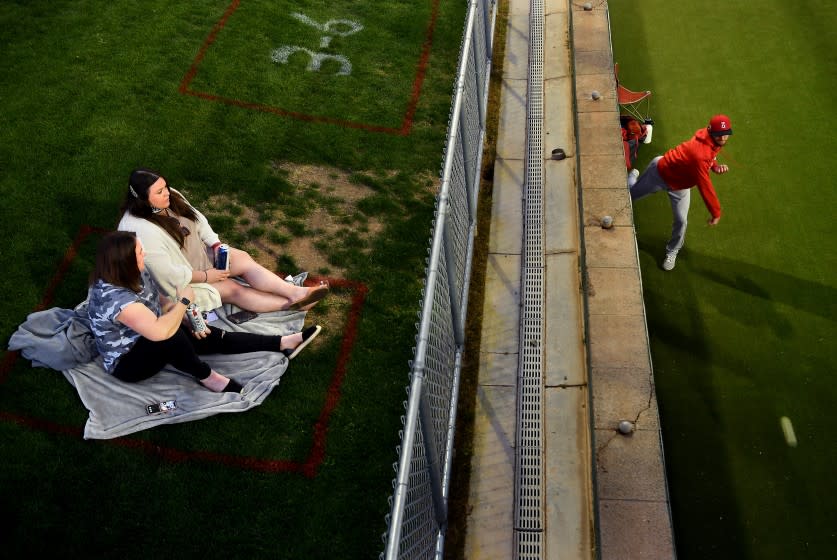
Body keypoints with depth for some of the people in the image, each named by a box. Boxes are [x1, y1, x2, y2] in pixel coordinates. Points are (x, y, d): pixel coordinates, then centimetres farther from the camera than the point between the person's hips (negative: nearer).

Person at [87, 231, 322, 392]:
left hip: (148, 341, 9)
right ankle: (206, 377, -12)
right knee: (170, 335, -37)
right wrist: (184, 301, -28)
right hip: (127, 363, -9)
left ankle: (284, 343, 1)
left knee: (213, 337, -2)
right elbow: (160, 331, -43)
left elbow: (160, 301, 10)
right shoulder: (113, 297, -35)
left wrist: (187, 318, -8)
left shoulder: (133, 274, -7)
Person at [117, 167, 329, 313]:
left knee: (243, 259, -13)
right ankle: (292, 304, -21)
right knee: (232, 289, -16)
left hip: (201, 253, 7)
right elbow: (170, 274, -29)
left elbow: (198, 219, 4)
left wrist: (216, 245, -9)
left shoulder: (171, 198, -9)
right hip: (182, 281, -7)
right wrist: (205, 276, -20)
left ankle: (296, 293, -25)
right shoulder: (142, 231, -32)